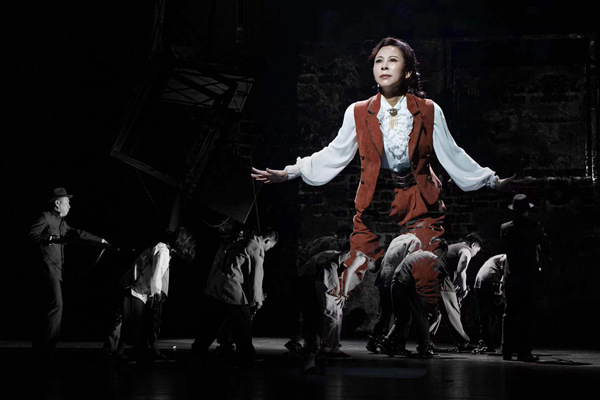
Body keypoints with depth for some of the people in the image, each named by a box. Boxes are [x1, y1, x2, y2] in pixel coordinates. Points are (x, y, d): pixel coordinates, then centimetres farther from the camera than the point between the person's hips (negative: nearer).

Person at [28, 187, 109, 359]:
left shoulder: (61, 223, 23)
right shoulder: (45, 217, -3)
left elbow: (79, 234, 29)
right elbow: (32, 235, -12)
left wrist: (100, 241, 31)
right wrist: (51, 238, -18)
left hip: (56, 271, 9)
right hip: (48, 268, -9)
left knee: (45, 308, 8)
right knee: (56, 305, -17)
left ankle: (39, 348, 9)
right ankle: (46, 347, -17)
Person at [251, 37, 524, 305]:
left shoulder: (429, 112, 3)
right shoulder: (358, 113, 5)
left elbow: (452, 155, 10)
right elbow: (333, 155, 13)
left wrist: (494, 182, 9)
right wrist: (288, 173, 11)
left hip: (420, 208, -1)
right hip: (373, 207, 1)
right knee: (354, 288, -6)